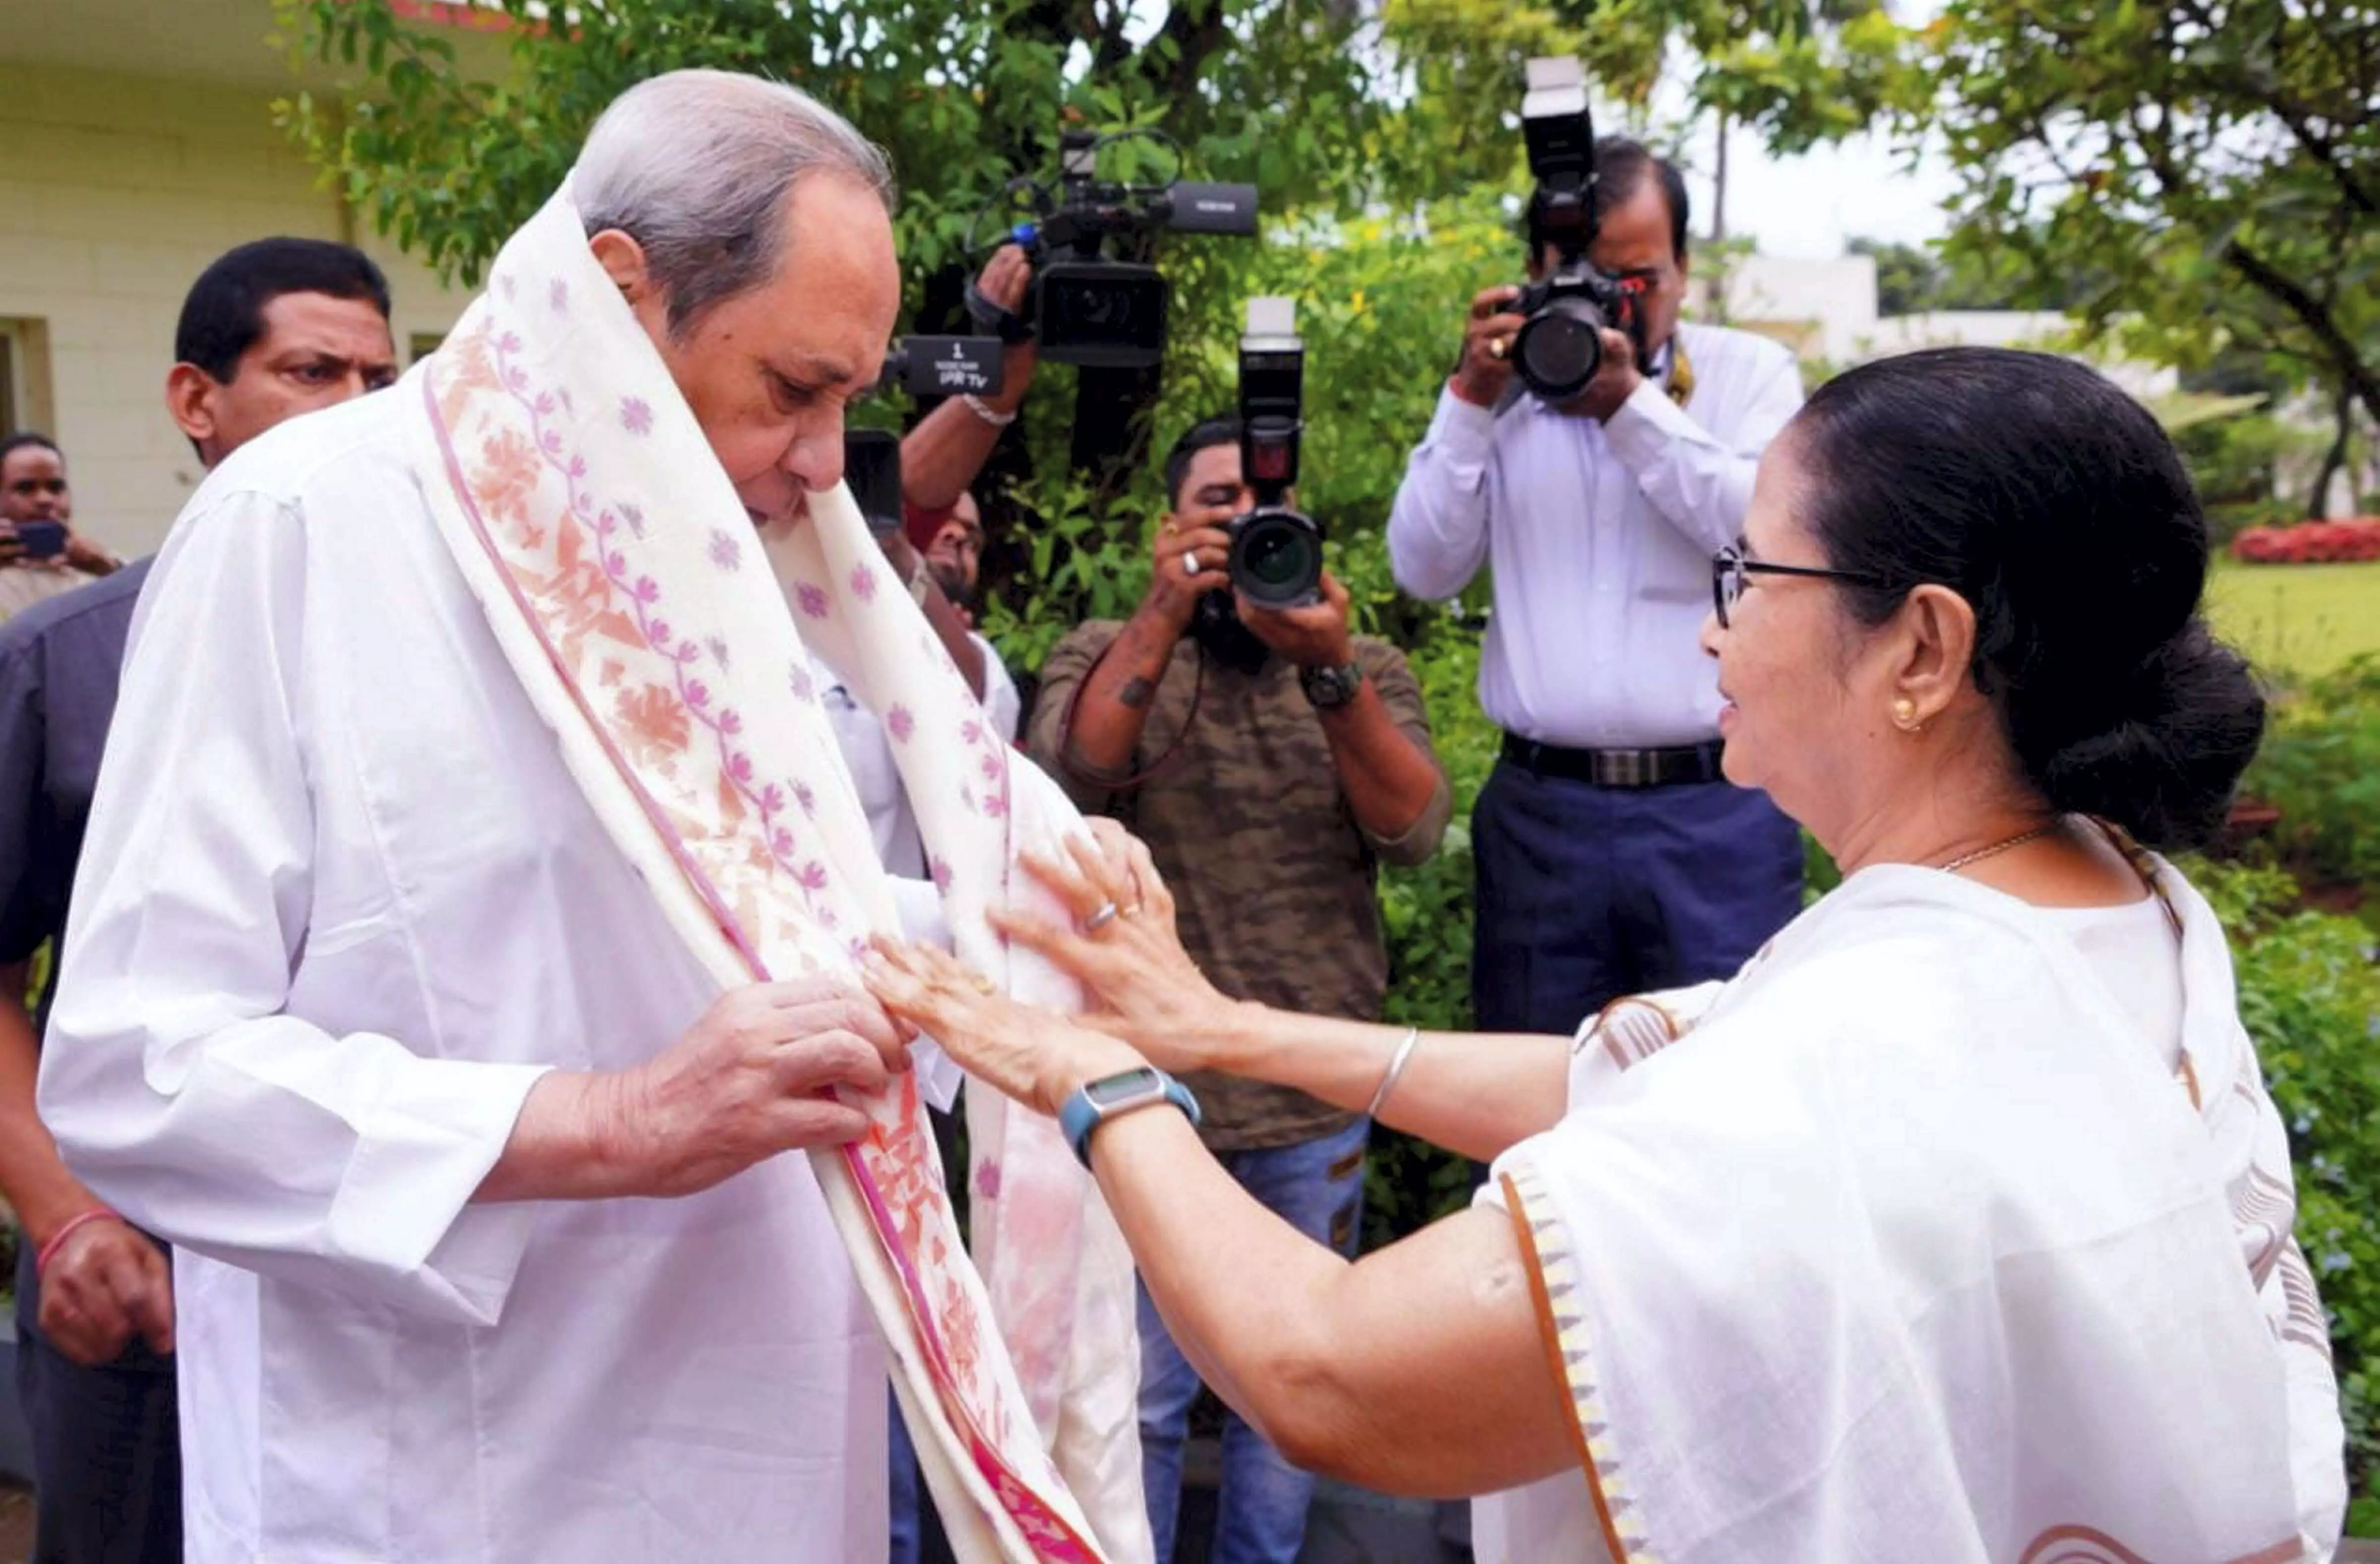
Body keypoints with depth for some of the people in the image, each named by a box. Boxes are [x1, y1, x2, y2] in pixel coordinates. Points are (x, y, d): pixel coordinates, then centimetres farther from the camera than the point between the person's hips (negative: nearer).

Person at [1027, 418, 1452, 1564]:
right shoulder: (1101, 653, 2)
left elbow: (1412, 832, -11)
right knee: (1138, 1394, 8)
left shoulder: (1367, 670, 5)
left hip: (1317, 1102, 2)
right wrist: (1165, 618, -25)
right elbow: (1062, 785, -17)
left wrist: (1327, 670, -25)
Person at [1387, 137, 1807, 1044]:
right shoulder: (1503, 387, 12)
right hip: (1540, 810, 2)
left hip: (1715, 809, -1)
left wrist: (1630, 404, -13)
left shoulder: (1751, 373, 9)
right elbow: (1424, 571, 3)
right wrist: (1470, 398, -5)